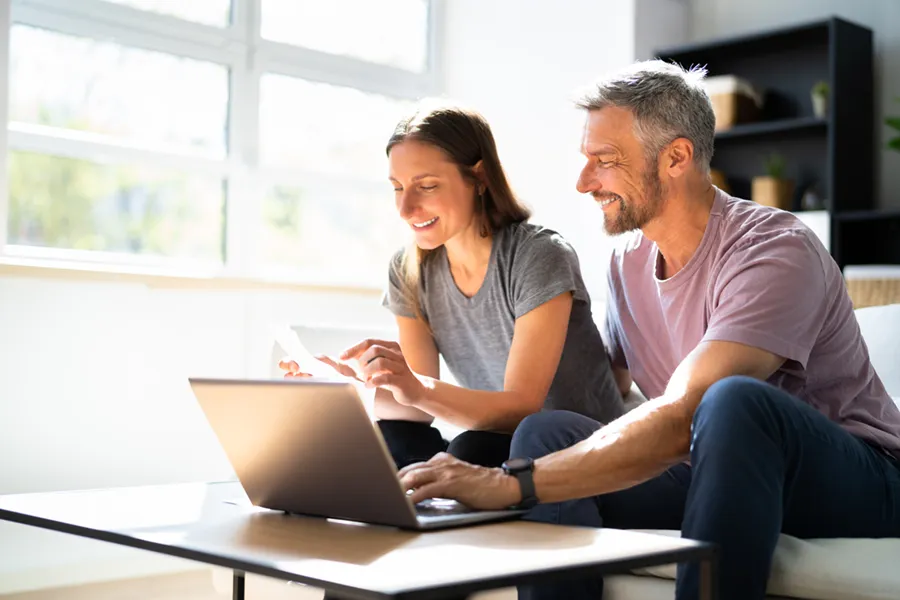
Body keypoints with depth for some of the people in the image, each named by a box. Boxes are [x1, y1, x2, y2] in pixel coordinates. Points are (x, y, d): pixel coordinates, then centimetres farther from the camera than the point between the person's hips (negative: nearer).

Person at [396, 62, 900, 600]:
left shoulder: (774, 251, -21)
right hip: (725, 475, 6)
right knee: (545, 431, -13)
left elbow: (679, 422, -32)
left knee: (734, 400, -37)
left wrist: (508, 484, -37)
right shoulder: (628, 260, 5)